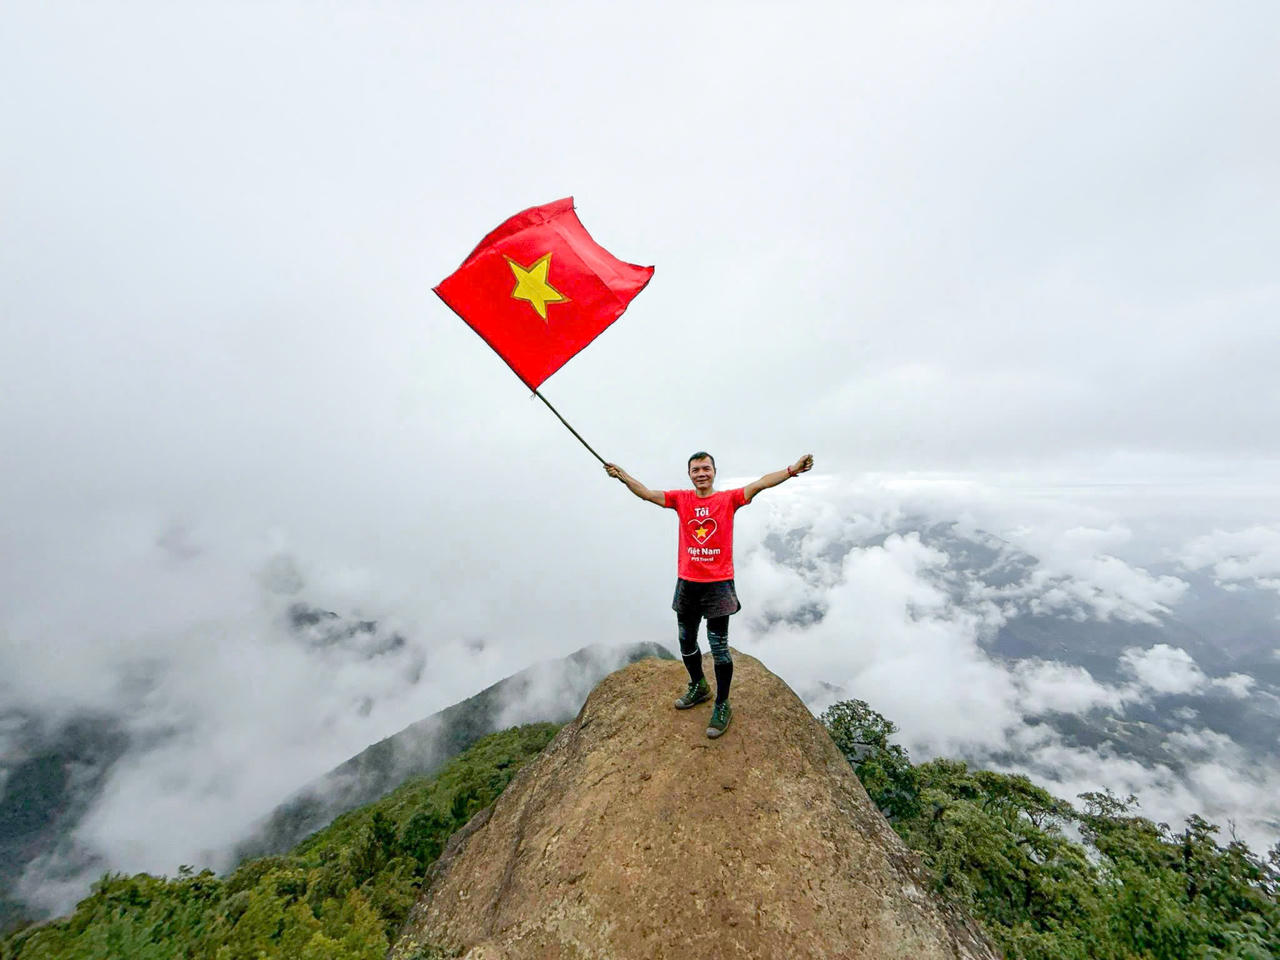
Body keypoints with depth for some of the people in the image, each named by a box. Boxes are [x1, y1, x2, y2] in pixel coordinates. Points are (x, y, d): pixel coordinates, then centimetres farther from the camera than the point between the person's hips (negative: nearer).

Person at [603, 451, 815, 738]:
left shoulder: (728, 499, -5)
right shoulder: (681, 499, 0)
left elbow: (760, 483, -17)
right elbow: (647, 494, -9)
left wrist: (792, 470, -29)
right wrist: (623, 476, -23)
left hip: (719, 585, -3)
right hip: (687, 583, 4)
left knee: (719, 648, 6)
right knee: (686, 642, 19)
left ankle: (722, 705, 28)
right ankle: (698, 687, 46)